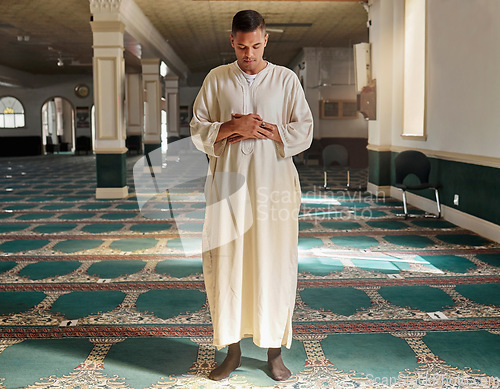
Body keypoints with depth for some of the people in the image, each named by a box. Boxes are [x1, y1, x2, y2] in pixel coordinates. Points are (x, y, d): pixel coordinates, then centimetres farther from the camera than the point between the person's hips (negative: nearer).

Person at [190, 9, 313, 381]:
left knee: (275, 266, 3)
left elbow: (304, 131, 1)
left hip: (274, 184, -1)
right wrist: (232, 127, -13)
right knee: (226, 264, 3)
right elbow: (197, 130, 5)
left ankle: (275, 351, 18)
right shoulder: (217, 79, 8)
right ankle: (232, 350, 19)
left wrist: (260, 130, -10)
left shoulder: (287, 79, 6)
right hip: (228, 185, 1)